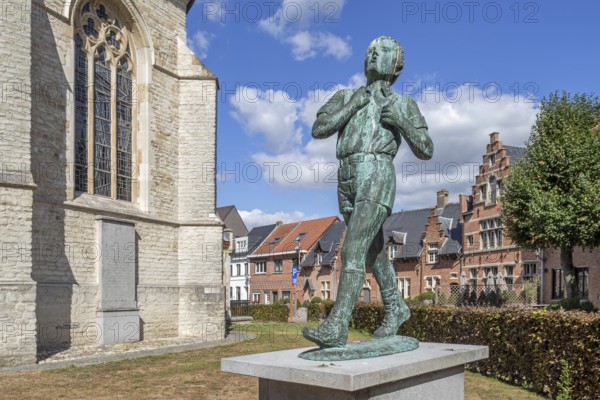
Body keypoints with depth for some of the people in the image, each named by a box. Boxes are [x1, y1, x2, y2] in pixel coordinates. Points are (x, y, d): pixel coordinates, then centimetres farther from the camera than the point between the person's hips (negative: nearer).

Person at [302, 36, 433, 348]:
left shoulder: (404, 105, 17)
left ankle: (336, 328, -24)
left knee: (353, 250, -20)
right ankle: (395, 308, 35)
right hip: (348, 183, 6)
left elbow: (426, 151, 12)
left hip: (377, 179, -5)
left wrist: (401, 121, -2)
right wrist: (353, 105, 0)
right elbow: (318, 130, 8)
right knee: (373, 252, 15)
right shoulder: (345, 97, 24)